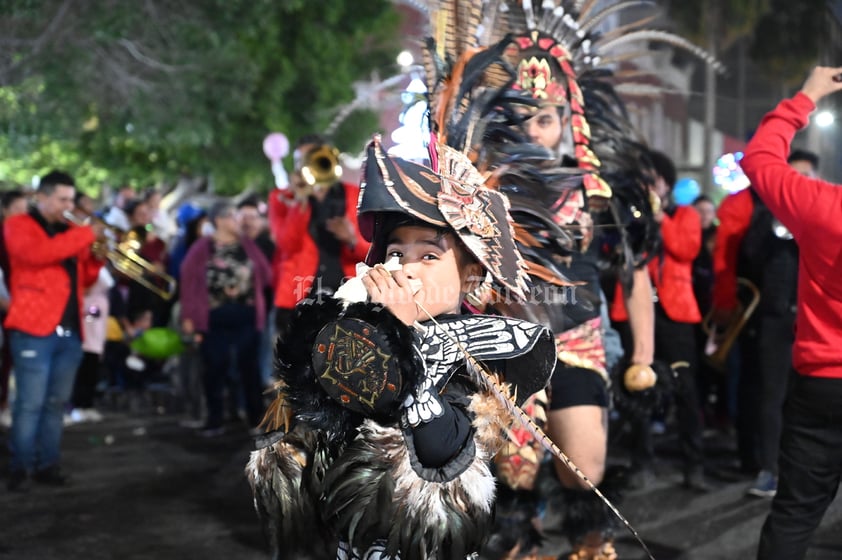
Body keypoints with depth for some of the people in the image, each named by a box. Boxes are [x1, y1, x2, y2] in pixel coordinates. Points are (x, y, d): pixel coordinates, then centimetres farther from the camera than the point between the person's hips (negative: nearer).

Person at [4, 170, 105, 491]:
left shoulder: (69, 232, 20)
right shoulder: (19, 226, 1)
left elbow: (83, 280, 20)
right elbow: (38, 253, -22)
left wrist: (96, 257, 1)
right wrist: (86, 234, -18)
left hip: (69, 331, 7)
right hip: (34, 328, -6)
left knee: (56, 403, 9)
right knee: (30, 403, -6)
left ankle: (48, 464, 16)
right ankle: (20, 467, 2)